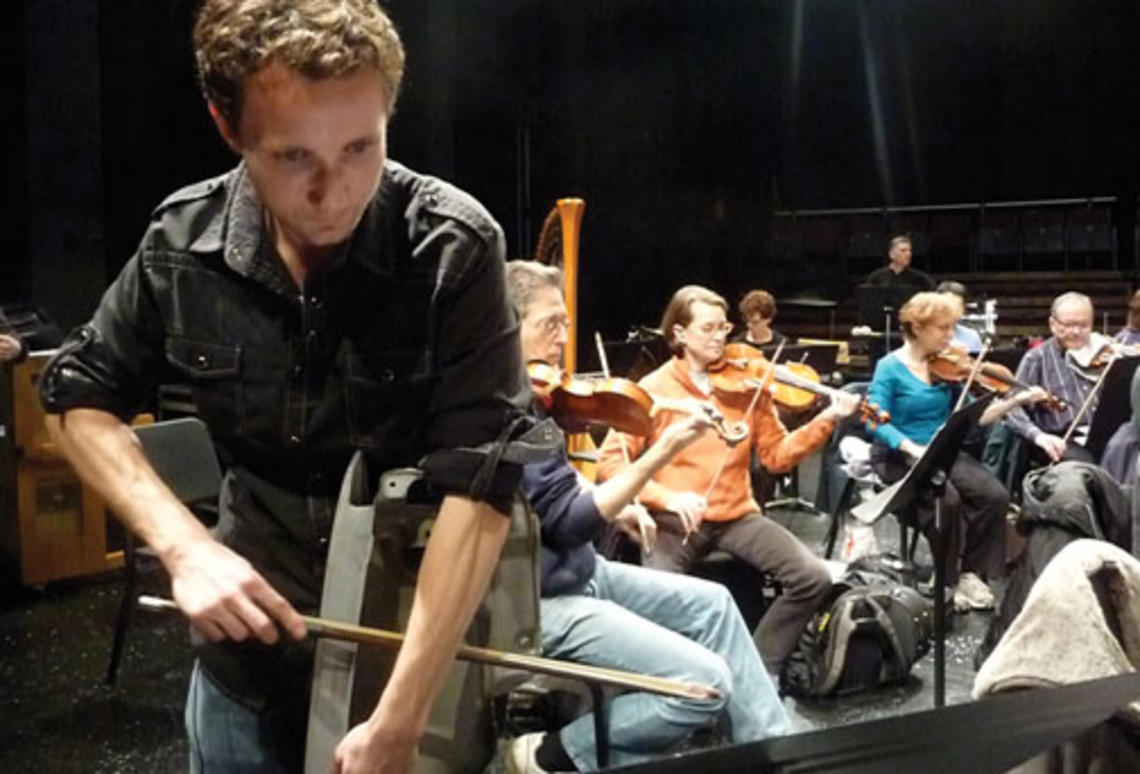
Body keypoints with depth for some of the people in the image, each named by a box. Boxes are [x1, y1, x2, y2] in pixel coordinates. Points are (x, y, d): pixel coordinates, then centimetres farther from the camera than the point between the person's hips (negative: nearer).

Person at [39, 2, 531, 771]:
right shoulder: (185, 243, -10)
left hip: (426, 646, -3)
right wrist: (183, 544, -12)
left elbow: (481, 481, -25)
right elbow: (79, 396, 3)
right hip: (249, 653, 3)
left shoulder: (454, 246, -21)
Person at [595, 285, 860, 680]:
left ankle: (758, 668, 6)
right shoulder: (654, 390, -5)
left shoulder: (748, 385, 5)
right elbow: (610, 460, -10)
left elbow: (777, 455, 5)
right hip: (676, 519, -3)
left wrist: (827, 419, -9)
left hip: (737, 515, 3)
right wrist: (667, 498, -23)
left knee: (814, 578, -15)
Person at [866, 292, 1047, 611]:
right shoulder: (890, 368, -8)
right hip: (899, 455, -5)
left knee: (995, 495, -18)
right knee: (947, 500, -31)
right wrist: (914, 448, -31)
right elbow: (877, 422, -18)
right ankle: (945, 580, -8)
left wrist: (1015, 400, -7)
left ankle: (971, 573, 1)